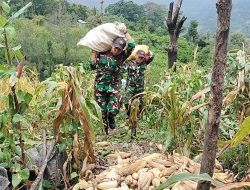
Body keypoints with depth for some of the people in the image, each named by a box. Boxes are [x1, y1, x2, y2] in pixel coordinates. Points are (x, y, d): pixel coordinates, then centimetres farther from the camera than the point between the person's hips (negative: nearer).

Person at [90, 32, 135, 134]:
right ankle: (105, 129, 28)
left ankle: (111, 118, 27)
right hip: (100, 87, 0)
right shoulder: (102, 53, 0)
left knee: (114, 110, -11)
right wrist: (94, 52, 0)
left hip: (113, 88, 0)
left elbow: (132, 45, -10)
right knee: (104, 110, 6)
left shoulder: (121, 56, -1)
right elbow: (93, 66, 3)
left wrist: (125, 32, -4)